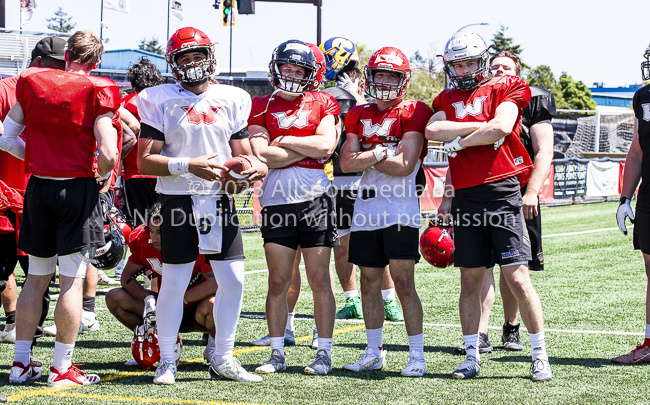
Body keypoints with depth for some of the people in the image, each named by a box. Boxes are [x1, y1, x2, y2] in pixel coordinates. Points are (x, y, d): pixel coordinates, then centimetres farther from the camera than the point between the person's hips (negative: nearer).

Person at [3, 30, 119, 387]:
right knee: (72, 280, 2)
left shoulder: (30, 81, 3)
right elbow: (108, 153, -15)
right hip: (77, 189, -4)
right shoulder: (97, 91, -9)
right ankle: (61, 368, 4)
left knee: (36, 277, 14)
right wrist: (102, 176, 5)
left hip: (37, 185, 4)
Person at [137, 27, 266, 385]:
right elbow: (146, 160, -6)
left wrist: (253, 167, -10)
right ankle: (166, 361, 12)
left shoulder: (230, 100, 9)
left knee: (233, 280, 2)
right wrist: (189, 166, -18)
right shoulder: (160, 101, -2)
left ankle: (223, 358, 16)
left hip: (219, 199, 4)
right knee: (174, 283, -1)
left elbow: (242, 153, 13)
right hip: (179, 201, -3)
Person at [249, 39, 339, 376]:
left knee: (319, 279, 1)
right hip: (277, 200, 1)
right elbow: (262, 154, -6)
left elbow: (326, 146, -7)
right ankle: (277, 354, 10)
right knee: (278, 280, 3)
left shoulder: (322, 104, 8)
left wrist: (285, 140, -4)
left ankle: (324, 352, 7)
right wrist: (309, 149, -5)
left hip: (315, 198, -1)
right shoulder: (261, 107, 8)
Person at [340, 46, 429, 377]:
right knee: (369, 282, 10)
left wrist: (364, 157, -5)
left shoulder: (413, 112, -3)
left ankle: (417, 354, 0)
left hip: (399, 209, -6)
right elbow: (346, 163, 3)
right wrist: (381, 153, -10)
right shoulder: (359, 115, 14)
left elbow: (405, 165, -13)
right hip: (365, 209, 6)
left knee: (404, 282, -7)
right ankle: (374, 352, 20)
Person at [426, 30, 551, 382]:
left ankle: (540, 356, 3)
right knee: (470, 280, 8)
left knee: (517, 278, -7)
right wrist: (481, 127, -9)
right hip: (465, 197, 4)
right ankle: (472, 357, 16)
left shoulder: (504, 89, 3)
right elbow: (432, 131, -3)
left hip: (501, 191, -4)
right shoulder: (448, 100, 16)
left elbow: (501, 128, -14)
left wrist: (458, 141, -3)